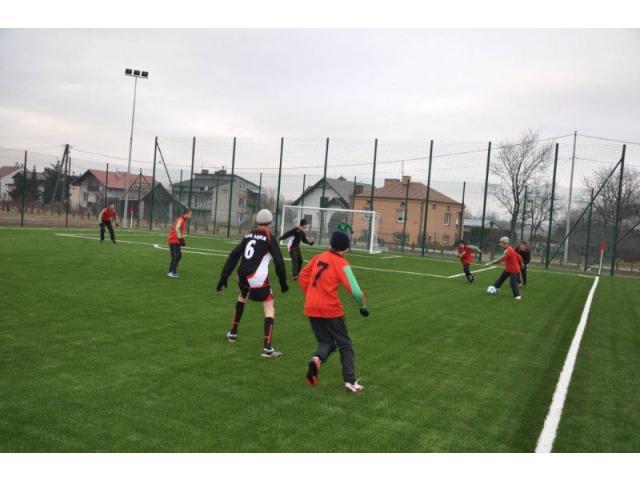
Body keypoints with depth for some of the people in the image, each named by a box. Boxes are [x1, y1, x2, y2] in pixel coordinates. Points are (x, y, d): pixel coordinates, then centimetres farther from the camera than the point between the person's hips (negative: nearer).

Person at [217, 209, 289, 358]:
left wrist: (224, 277, 11)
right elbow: (279, 261, -8)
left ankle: (233, 333, 41)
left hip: (243, 275, 6)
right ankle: (267, 348, -12)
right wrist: (283, 282, 2)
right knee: (269, 309, -1)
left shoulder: (249, 235, 13)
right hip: (258, 278, -6)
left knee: (242, 296, 35)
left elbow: (233, 255, 9)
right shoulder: (269, 238, -2)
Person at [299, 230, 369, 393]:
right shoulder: (341, 263, -9)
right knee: (345, 344, 12)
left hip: (312, 308, 5)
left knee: (326, 342, 18)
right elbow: (354, 290, -14)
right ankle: (350, 382, 7)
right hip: (331, 309, -5)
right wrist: (363, 306, 1)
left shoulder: (319, 257, 7)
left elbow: (303, 276, 15)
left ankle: (316, 359, -14)